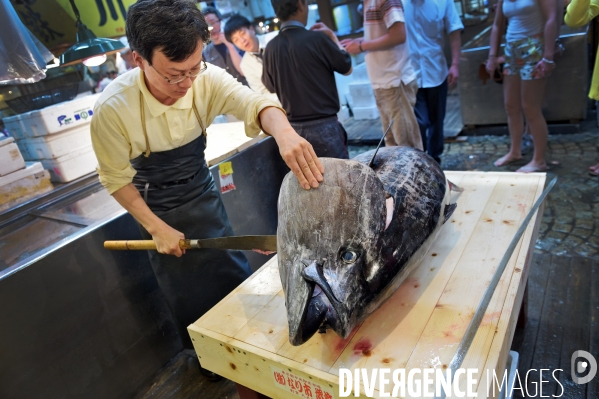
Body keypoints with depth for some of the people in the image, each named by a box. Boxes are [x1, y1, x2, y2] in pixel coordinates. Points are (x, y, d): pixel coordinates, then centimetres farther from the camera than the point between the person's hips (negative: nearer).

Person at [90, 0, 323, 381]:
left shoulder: (207, 79, -21)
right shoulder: (113, 109, -28)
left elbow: (254, 102, -36)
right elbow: (117, 178, -16)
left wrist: (284, 131, -58)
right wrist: (157, 228, -17)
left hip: (204, 195, 3)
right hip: (159, 210, -2)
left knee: (237, 278, 15)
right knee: (191, 298, 13)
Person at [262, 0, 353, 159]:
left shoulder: (271, 48, -1)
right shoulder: (316, 38, -14)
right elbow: (347, 68, 1)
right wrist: (332, 36, 15)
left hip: (293, 129, 5)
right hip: (324, 127, -5)